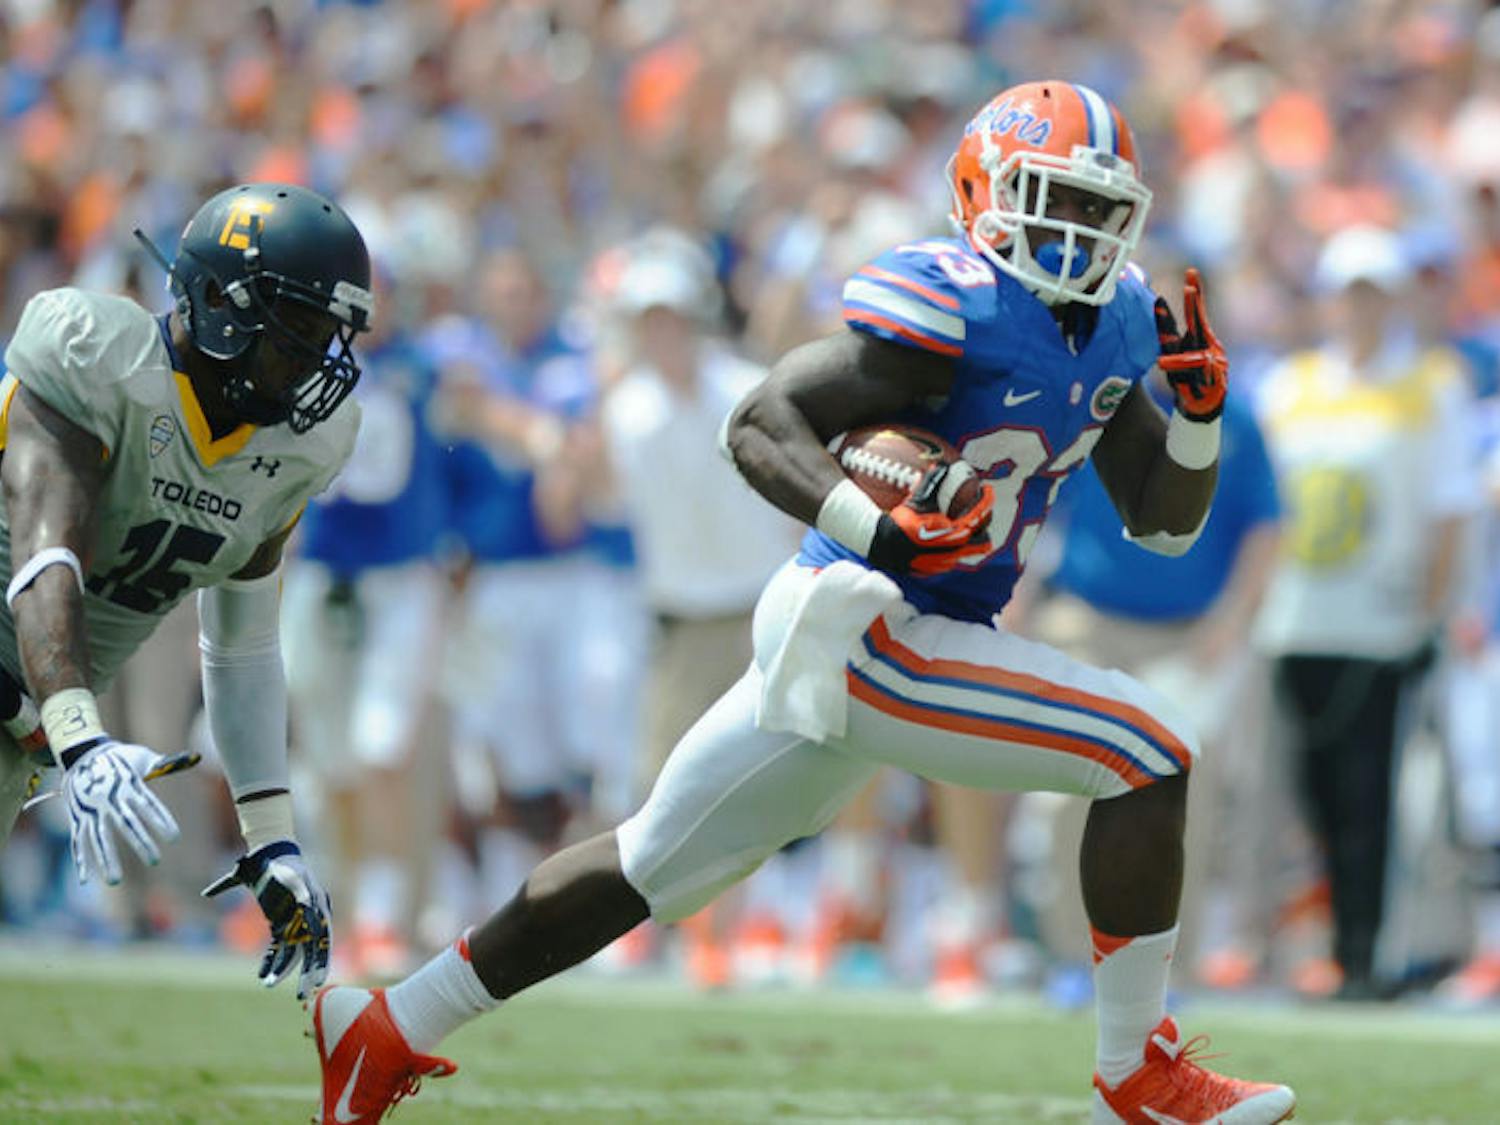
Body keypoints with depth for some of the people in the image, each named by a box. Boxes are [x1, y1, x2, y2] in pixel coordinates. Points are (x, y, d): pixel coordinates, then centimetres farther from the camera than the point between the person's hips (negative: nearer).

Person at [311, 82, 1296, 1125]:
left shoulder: (1116, 324, 10)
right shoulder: (951, 303, -17)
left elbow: (1163, 521, 15)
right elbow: (761, 424, -20)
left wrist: (1200, 412, -4)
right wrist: (878, 531, -34)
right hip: (862, 625, -9)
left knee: (655, 862, 17)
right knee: (1149, 755, -14)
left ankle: (388, 1031, 25)